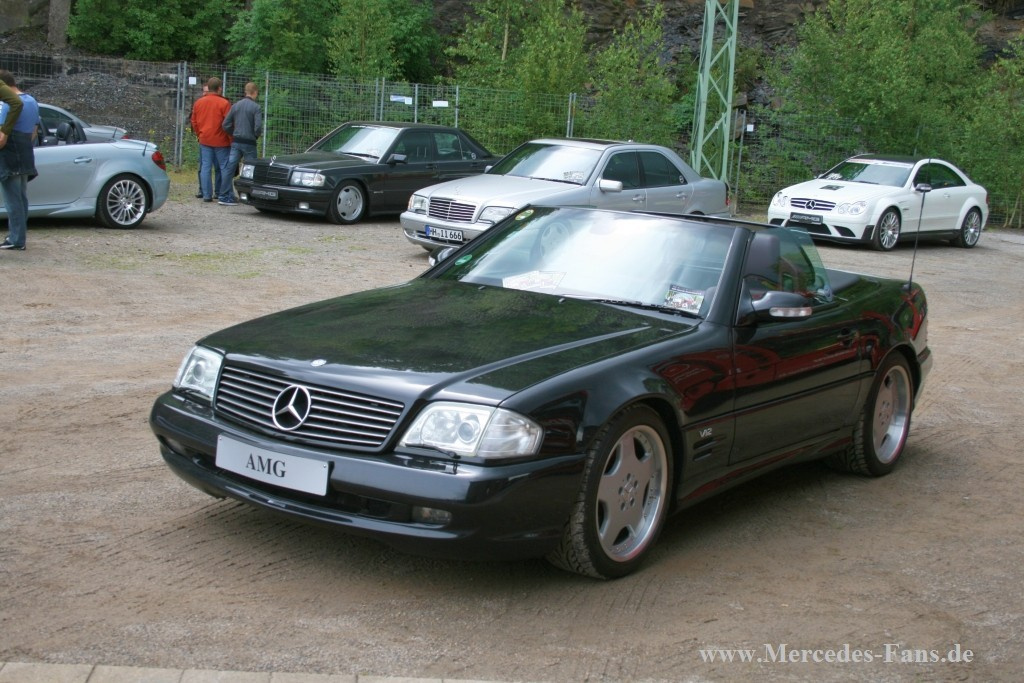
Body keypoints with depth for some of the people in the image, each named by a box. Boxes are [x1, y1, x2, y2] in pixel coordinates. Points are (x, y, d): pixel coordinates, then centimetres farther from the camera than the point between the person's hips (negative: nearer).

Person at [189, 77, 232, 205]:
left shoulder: (199, 102, 6)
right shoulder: (224, 103, -10)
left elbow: (194, 122, 14)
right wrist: (231, 139, 0)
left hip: (204, 140, 5)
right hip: (221, 141, -5)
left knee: (205, 167, 8)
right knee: (224, 168, 1)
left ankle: (207, 194, 6)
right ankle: (224, 196, -1)